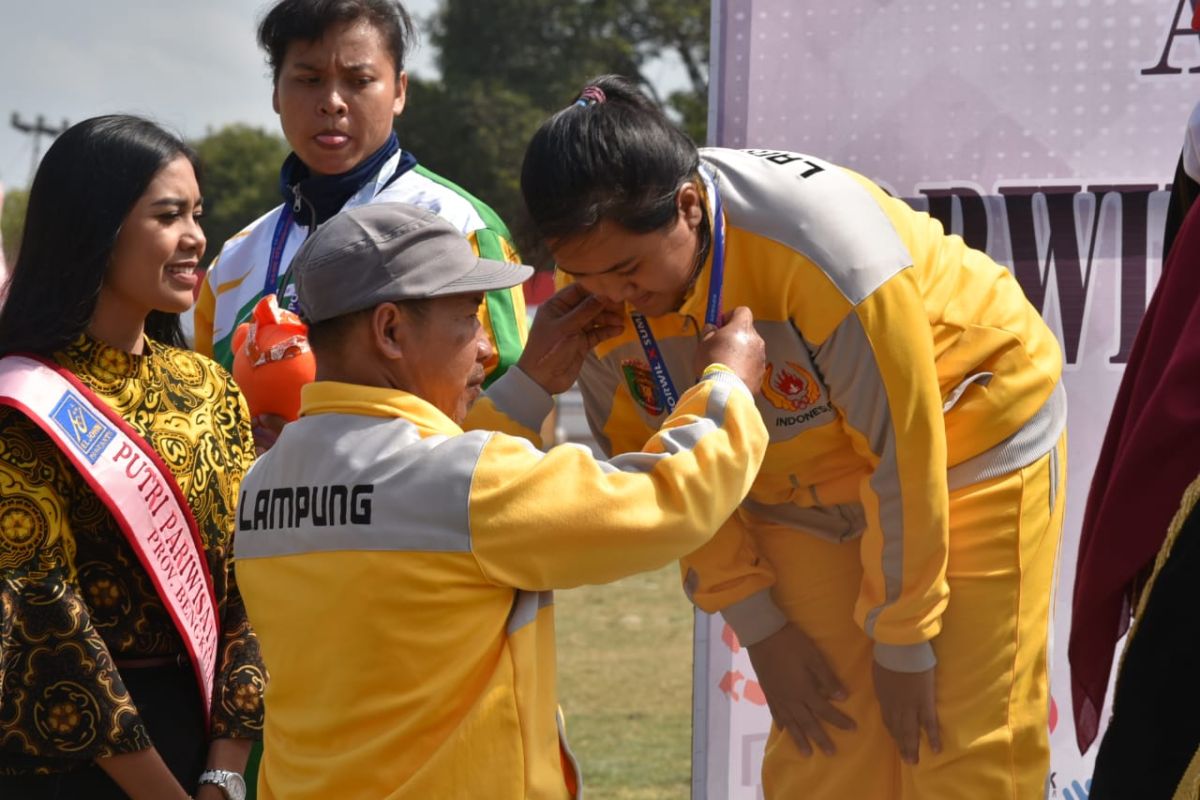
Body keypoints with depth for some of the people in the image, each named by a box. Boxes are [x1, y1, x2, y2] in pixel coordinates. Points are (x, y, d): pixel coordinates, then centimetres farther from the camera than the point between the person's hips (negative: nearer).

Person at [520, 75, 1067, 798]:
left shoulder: (824, 244, -36)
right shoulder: (599, 292, -17)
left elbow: (901, 453, -27)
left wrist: (902, 643, -17)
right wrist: (757, 625, -4)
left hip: (972, 445, -5)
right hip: (806, 490, 5)